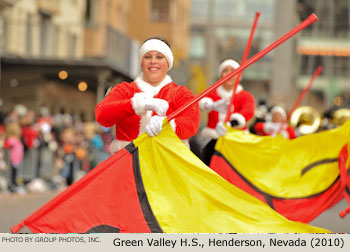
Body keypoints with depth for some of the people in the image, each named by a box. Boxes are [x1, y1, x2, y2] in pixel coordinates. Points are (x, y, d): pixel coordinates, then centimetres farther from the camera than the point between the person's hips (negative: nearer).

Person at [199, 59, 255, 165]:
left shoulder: (246, 96, 6)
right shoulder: (212, 93, 11)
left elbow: (248, 112, -16)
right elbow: (202, 101, -13)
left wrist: (230, 123, -38)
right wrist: (213, 105, -40)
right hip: (212, 141, 2)